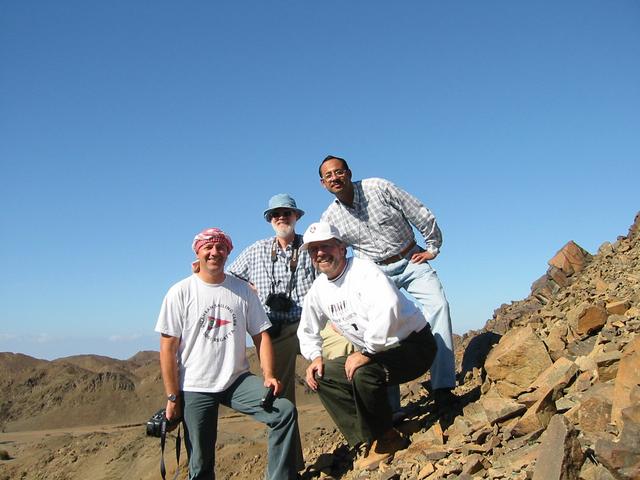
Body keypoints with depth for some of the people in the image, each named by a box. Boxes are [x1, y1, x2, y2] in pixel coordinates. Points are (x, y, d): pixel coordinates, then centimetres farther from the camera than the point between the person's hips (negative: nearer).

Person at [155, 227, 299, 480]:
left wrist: (268, 375, -10)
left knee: (285, 411, -17)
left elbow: (261, 335, 4)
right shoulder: (180, 292, -4)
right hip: (195, 388, -2)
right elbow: (168, 348, -5)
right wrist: (173, 397, -7)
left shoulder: (243, 290, 4)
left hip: (237, 380, 2)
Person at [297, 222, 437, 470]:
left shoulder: (363, 270, -20)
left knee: (363, 373, -32)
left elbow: (388, 309, -39)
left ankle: (387, 440, -5)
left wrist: (367, 352, -32)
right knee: (322, 375, -2)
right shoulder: (318, 289, 4)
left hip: (413, 344, -8)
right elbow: (307, 331, 19)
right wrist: (315, 357, 1)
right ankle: (372, 439, 0)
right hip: (375, 352, 9)